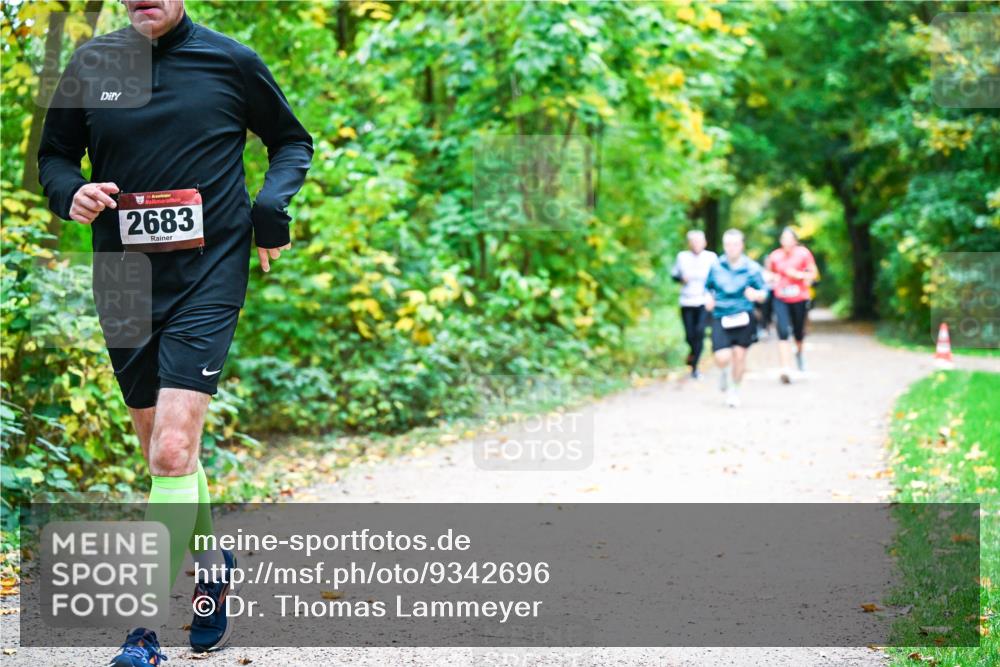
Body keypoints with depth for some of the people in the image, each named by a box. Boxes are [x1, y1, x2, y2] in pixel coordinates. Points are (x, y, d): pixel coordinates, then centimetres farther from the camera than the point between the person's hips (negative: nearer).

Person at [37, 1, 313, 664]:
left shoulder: (231, 61, -1)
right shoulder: (92, 63, 5)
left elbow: (293, 140, 13)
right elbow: (54, 154, 16)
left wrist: (272, 201, -5)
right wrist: (71, 192, -7)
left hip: (208, 278, -4)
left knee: (172, 449, -16)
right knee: (164, 451, 14)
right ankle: (212, 565, 38)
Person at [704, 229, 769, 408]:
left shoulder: (752, 268, -1)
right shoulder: (716, 266, 5)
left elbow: (764, 293, -1)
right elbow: (708, 286, 19)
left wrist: (756, 295, -24)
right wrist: (708, 298, -2)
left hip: (743, 317, -1)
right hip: (720, 317, 1)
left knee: (739, 355, 0)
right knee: (722, 357, -12)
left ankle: (734, 390, 23)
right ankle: (725, 374, 25)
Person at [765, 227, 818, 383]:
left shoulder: (803, 253, -5)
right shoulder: (774, 256, -1)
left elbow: (814, 273, 1)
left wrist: (800, 275, -15)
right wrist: (774, 279, -5)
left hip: (800, 298, 0)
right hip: (781, 299, 0)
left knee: (798, 332, 13)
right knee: (783, 332, -15)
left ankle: (799, 353, 49)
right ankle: (786, 369, -19)